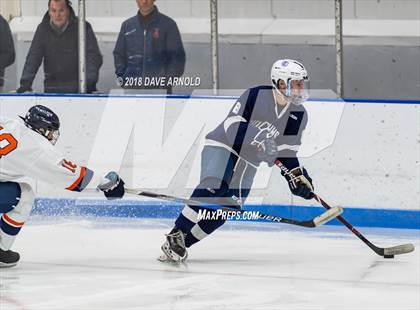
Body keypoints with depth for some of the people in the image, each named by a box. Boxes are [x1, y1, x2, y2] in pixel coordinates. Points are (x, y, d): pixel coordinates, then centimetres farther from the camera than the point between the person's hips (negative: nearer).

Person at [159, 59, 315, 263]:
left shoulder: (299, 115, 2)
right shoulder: (256, 95, -15)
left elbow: (287, 151, 8)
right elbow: (232, 125, -21)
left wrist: (297, 176, -5)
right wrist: (255, 138, -36)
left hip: (248, 162, 6)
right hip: (222, 147, -6)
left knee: (226, 208, -7)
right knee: (213, 187, -30)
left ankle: (179, 244, 0)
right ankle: (176, 234, -28)